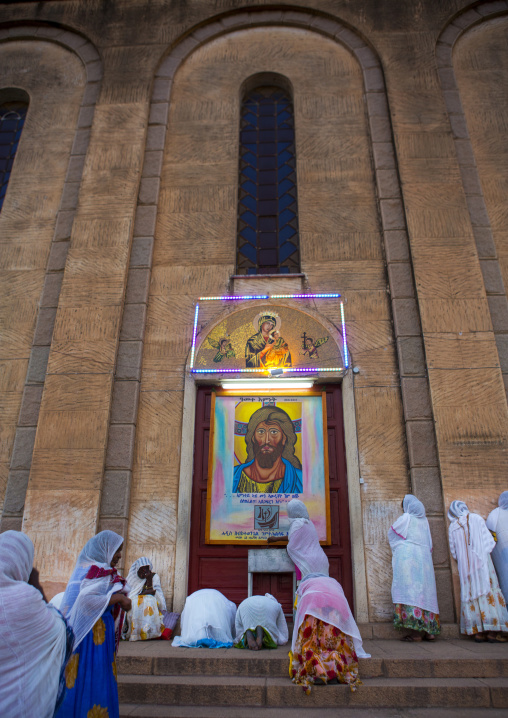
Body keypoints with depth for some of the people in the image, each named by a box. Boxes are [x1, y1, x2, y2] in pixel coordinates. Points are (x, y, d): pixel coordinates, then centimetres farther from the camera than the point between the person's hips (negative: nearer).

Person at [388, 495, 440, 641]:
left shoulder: (406, 518, -3)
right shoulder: (424, 520, 13)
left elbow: (391, 533, 8)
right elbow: (429, 544, 18)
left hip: (407, 558, -7)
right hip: (424, 559, 7)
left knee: (409, 591, -8)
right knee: (425, 591, 9)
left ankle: (415, 631, -12)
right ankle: (429, 630, 10)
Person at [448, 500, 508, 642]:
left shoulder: (452, 527, 7)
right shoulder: (476, 519, 1)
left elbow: (454, 551, 9)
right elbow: (489, 540, 0)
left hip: (465, 566, 2)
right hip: (481, 561, -2)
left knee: (471, 594, 4)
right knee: (488, 592, -1)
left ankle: (478, 632, 3)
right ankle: (492, 630, -5)